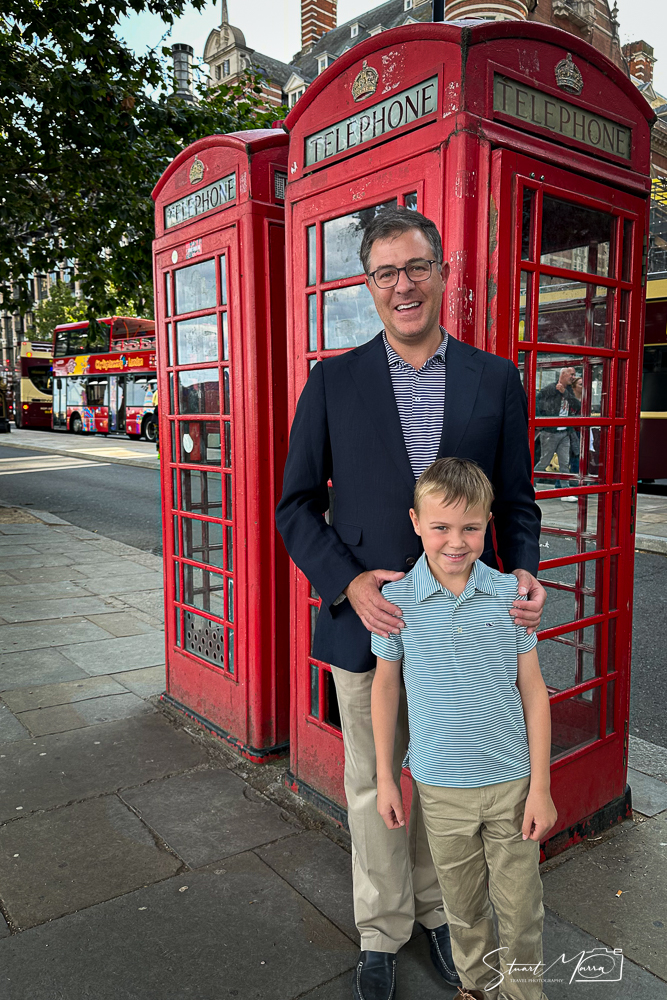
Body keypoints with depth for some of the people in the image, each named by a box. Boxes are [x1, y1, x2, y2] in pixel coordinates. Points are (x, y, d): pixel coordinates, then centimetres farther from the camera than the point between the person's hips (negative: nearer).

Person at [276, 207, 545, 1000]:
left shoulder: (495, 379, 0)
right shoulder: (333, 382, -3)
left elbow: (516, 499, 5)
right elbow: (297, 505, -1)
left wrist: (522, 573, -13)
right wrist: (348, 582, -15)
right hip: (366, 620, -1)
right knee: (374, 785, 15)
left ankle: (437, 909, 46)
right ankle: (381, 932, 39)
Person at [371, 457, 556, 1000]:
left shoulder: (511, 593, -11)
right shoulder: (397, 598, -12)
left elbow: (532, 688, -4)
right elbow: (386, 684, 0)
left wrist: (540, 786, -3)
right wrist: (386, 777, 3)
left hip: (512, 780, 0)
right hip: (441, 787, 0)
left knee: (521, 907, 15)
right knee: (464, 904, 20)